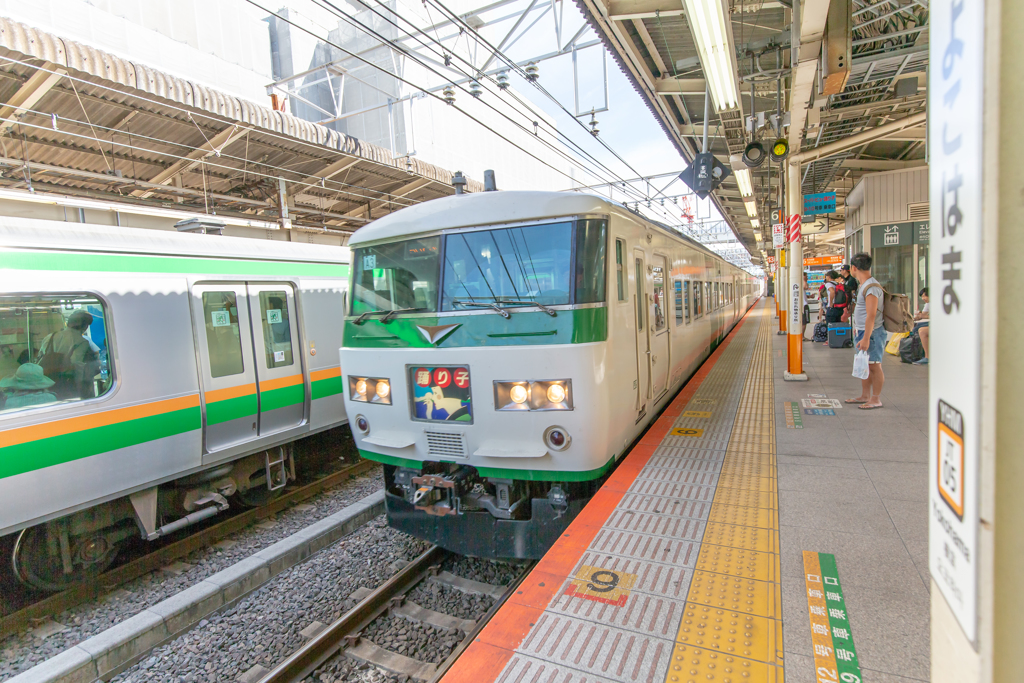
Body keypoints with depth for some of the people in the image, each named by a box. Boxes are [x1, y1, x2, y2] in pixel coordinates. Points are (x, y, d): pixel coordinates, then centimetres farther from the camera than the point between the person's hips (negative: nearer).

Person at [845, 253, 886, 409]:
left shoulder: (871, 287, -19)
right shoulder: (862, 285, 12)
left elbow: (871, 315, -23)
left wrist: (866, 338, -24)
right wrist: (856, 328, 22)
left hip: (871, 332, -10)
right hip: (861, 331, 10)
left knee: (874, 366, -1)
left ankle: (876, 400, 7)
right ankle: (865, 396, 25)